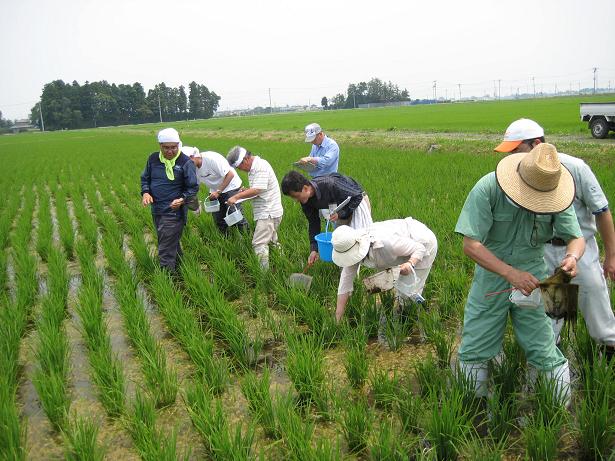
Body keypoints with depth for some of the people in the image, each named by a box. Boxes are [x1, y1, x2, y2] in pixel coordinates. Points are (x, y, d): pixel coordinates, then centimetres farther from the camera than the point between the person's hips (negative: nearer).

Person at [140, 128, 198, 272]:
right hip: (156, 210, 6)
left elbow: (193, 187, -6)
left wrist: (182, 199, -24)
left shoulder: (185, 162, -11)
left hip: (174, 211, -6)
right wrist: (145, 192, -4)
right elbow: (145, 178, 16)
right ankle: (179, 264, 38)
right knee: (172, 244, 21)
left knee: (166, 249, -7)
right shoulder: (153, 159, 3)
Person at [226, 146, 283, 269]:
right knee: (271, 241, 18)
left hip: (268, 213, -11)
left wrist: (236, 197, -21)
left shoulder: (261, 166, -17)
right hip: (269, 212, 11)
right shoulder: (253, 168, 15)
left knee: (259, 244, -12)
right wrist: (244, 191, 3)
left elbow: (257, 190, -26)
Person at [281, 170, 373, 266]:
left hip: (357, 201, -7)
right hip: (342, 206, 7)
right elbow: (313, 223, -7)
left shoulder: (330, 185, -40)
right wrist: (314, 249, -13)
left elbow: (357, 196, -29)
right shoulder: (306, 200, -17)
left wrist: (340, 213, -37)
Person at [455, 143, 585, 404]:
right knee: (473, 351, 10)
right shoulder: (487, 189, -23)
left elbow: (576, 237, -6)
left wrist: (572, 257, -31)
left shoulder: (556, 195, -13)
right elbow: (470, 244, -27)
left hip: (532, 276, 1)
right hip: (491, 274, -1)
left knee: (544, 351, 4)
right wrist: (510, 273, -38)